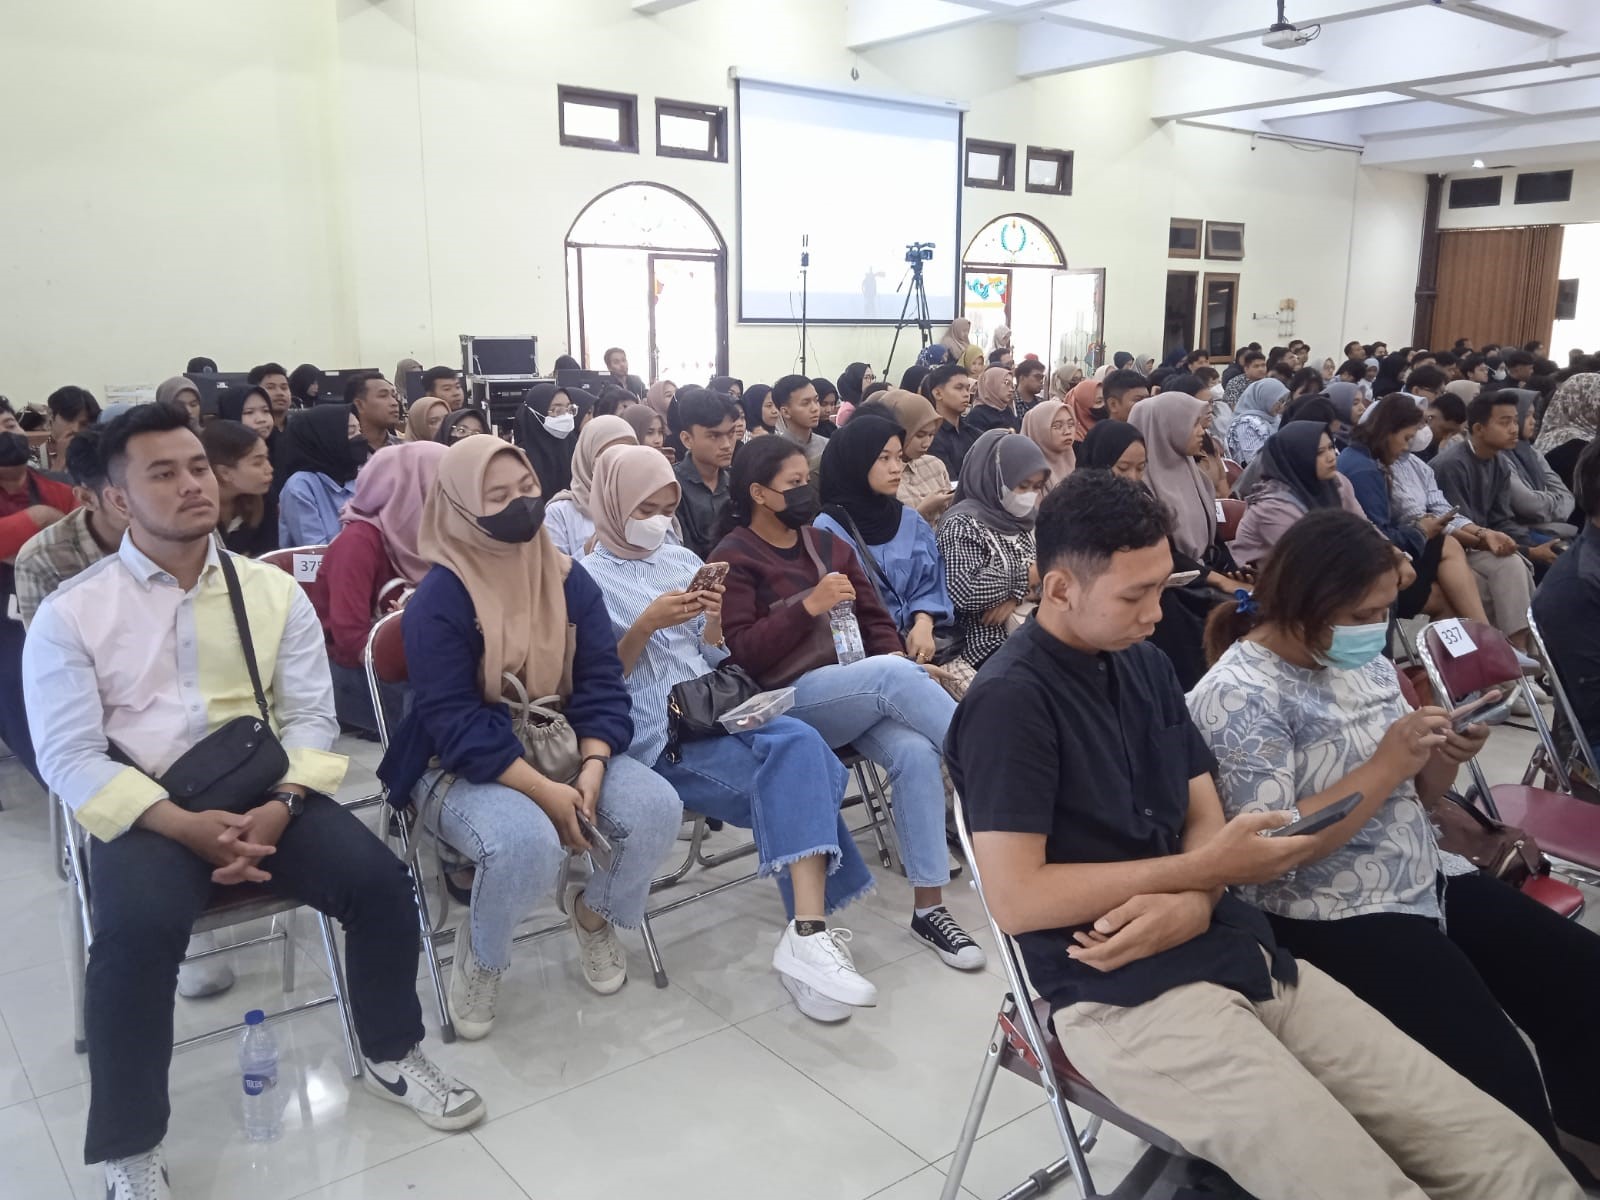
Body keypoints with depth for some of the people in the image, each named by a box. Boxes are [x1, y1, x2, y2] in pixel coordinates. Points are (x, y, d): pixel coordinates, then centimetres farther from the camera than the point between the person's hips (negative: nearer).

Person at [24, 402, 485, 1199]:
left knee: (379, 881, -18)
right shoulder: (70, 612, 0)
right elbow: (70, 756, -6)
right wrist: (184, 825, -20)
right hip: (146, 812, -2)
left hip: (264, 796, 2)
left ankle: (390, 1055, 10)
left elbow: (310, 715, 3)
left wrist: (281, 806, -16)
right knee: (138, 928, -31)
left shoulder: (274, 590, 7)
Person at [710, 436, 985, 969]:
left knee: (915, 752, -27)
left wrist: (896, 657, -3)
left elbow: (873, 617, 18)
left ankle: (928, 907, -20)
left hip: (865, 692, 5)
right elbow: (741, 654, -10)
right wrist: (808, 606, -17)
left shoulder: (828, 543, 20)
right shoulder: (734, 559, 1)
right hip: (788, 701, -5)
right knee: (892, 675, -34)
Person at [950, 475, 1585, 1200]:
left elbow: (1205, 819, 13)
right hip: (1123, 997, -7)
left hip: (1239, 954, 7)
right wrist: (1203, 869, -12)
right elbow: (1014, 899, -17)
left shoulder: (1146, 667, 12)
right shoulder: (1009, 701, -13)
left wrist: (1193, 902, -11)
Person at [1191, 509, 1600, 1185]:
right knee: (1499, 1072, -21)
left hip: (1427, 882, 8)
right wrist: (1385, 765, -21)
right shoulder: (1238, 695, -16)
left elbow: (1413, 800, 16)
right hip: (1327, 922, -8)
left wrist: (1443, 760, -7)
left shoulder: (1362, 660, 9)